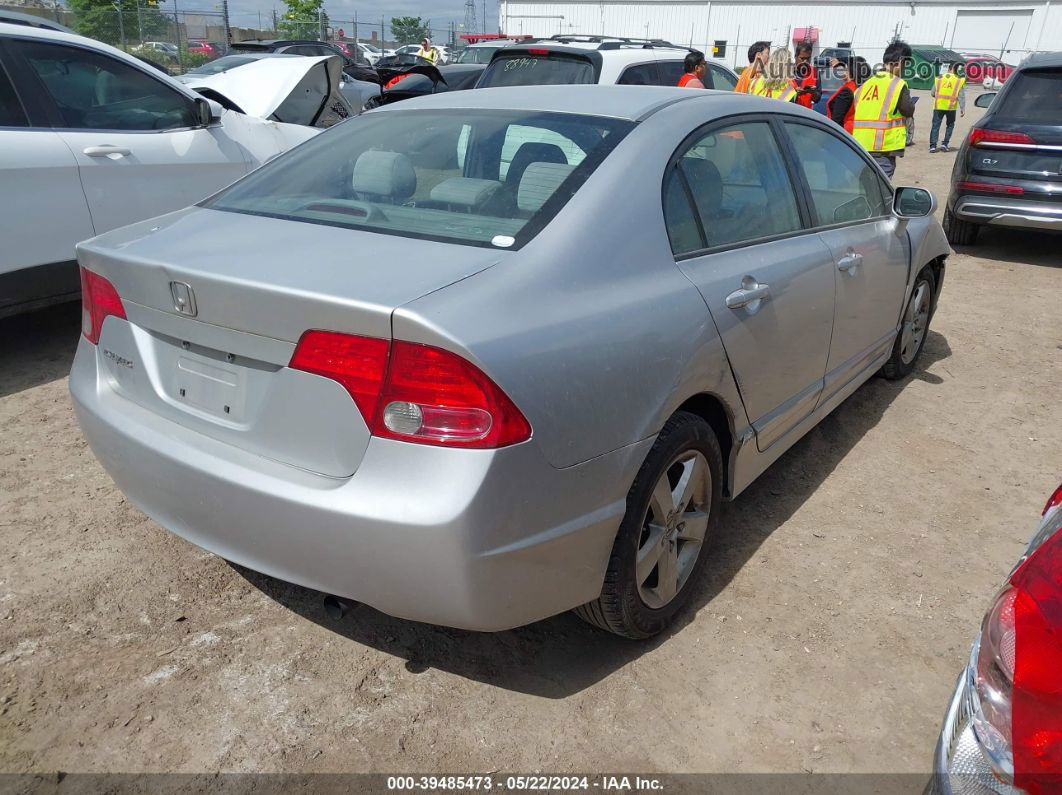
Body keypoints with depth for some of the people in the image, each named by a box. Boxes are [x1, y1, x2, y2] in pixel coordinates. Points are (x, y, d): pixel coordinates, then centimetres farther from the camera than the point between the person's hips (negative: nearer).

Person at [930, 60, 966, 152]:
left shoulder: (939, 78, 8)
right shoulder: (960, 80, 2)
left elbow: (933, 93, 12)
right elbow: (961, 96, -2)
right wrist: (962, 108, -1)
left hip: (938, 106, 1)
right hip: (951, 107, -1)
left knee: (935, 125, 4)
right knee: (950, 125, 15)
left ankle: (932, 146, -5)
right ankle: (945, 144, 9)